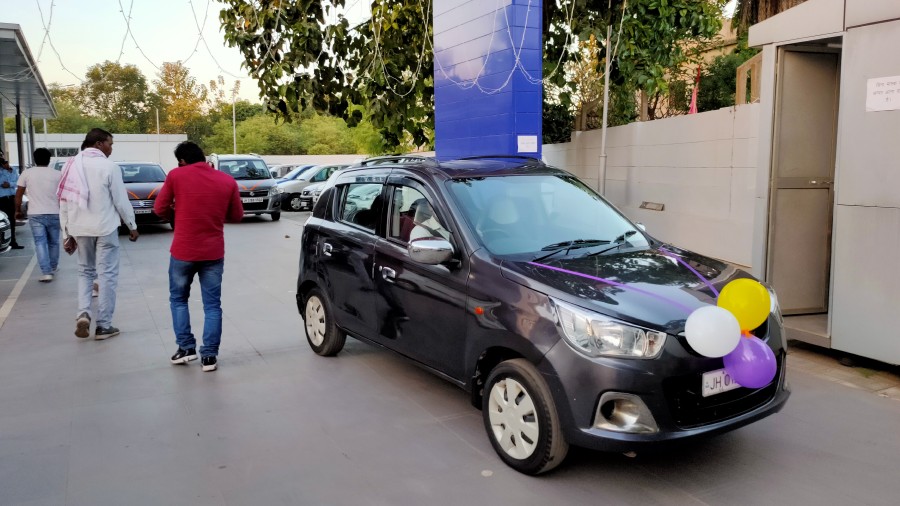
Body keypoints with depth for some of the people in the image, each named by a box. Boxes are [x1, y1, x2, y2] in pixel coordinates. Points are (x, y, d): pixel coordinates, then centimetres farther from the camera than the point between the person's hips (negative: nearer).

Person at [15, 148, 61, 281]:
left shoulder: (26, 173, 2)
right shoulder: (57, 174, -1)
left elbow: (19, 194, 5)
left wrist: (18, 210, 16)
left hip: (35, 214, 0)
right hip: (54, 214, 1)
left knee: (40, 243, 0)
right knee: (53, 242, 16)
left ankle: (46, 272, -10)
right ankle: (53, 267, 31)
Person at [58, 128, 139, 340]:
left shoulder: (71, 165, 5)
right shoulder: (109, 167, -11)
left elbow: (64, 202, 7)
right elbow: (121, 201, -9)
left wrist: (67, 233, 13)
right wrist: (132, 226, 4)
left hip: (80, 229, 5)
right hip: (105, 228, -5)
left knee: (85, 271, 20)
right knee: (107, 275, 4)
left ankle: (83, 313, 0)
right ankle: (103, 326, 7)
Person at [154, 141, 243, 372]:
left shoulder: (175, 176, -5)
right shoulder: (228, 181, 0)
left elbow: (160, 208, 1)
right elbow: (237, 216, 7)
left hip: (183, 251, -1)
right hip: (213, 252, 1)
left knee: (178, 299, 20)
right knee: (212, 305, 8)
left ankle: (186, 348, 18)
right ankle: (209, 356, 7)